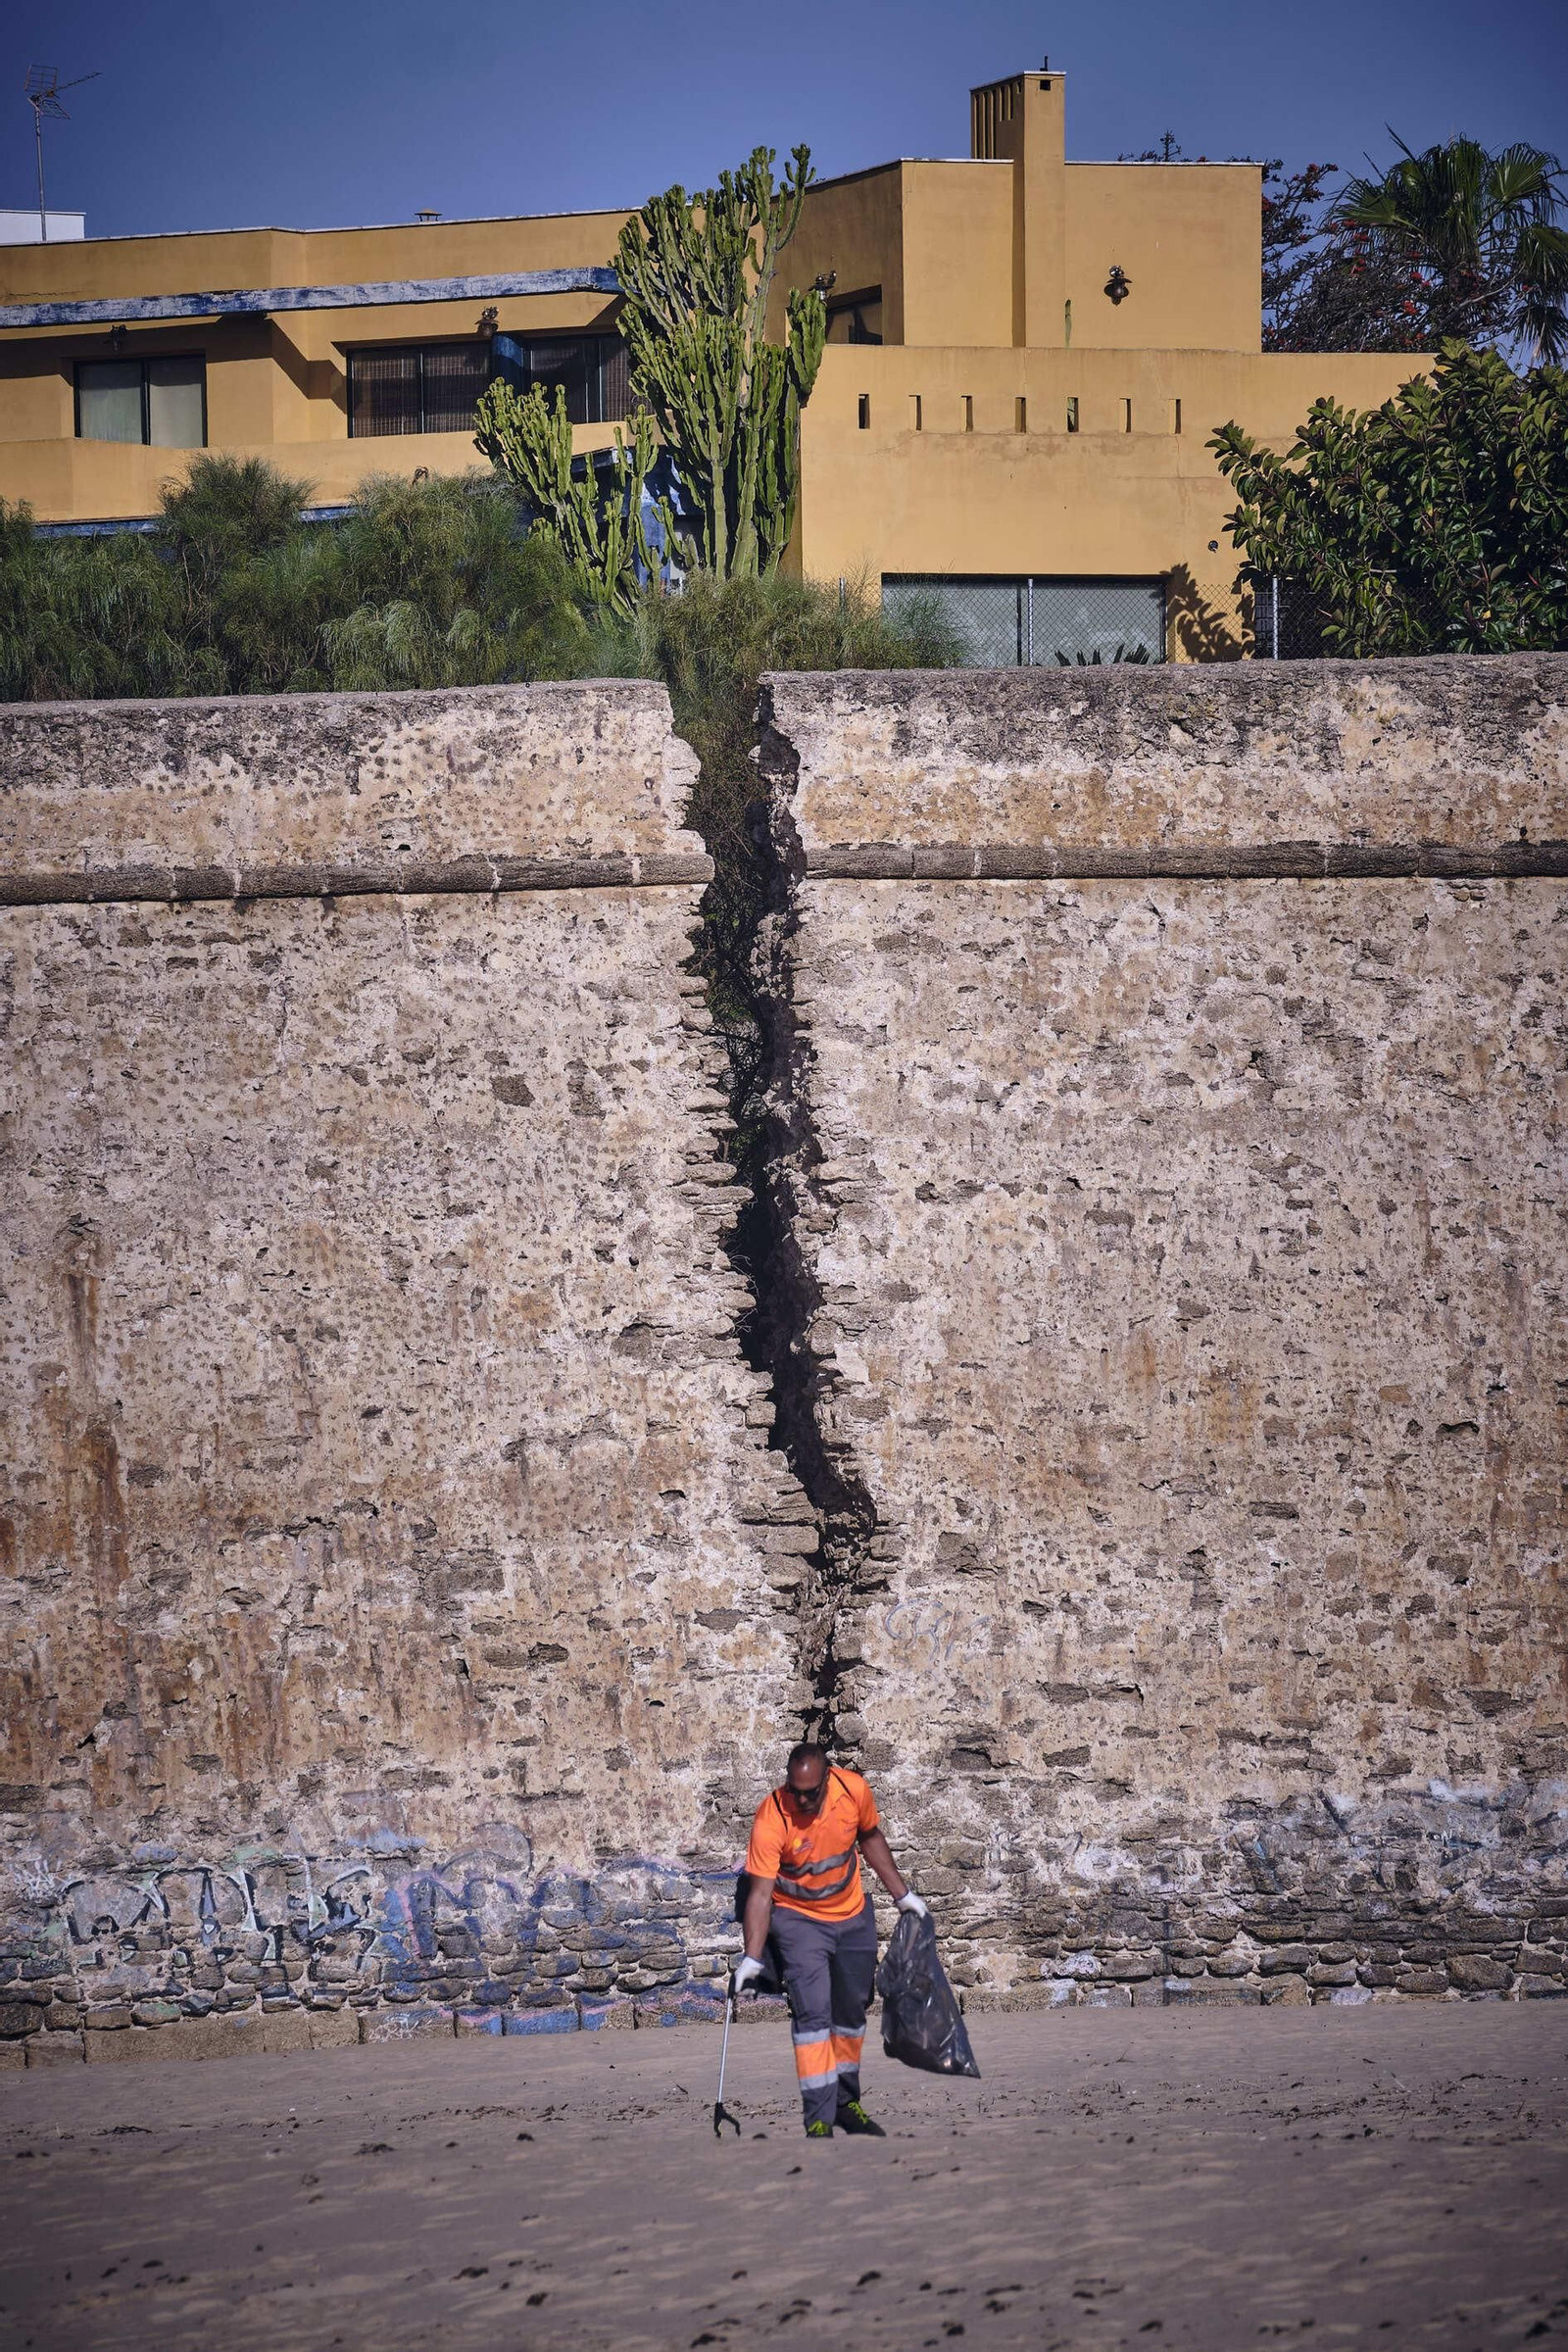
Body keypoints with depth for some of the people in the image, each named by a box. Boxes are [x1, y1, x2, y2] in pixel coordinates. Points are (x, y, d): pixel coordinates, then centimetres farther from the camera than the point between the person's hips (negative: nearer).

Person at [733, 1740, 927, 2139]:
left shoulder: (854, 1790, -17)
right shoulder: (772, 1819, -28)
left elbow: (870, 1838, 5)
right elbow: (760, 1893, -28)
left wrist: (901, 1894, 9)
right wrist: (752, 1957, -36)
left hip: (854, 1915, 5)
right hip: (798, 1919, -5)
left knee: (852, 2012, 14)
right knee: (813, 2013, -17)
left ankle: (846, 2103, 31)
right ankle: (819, 2121, -18)